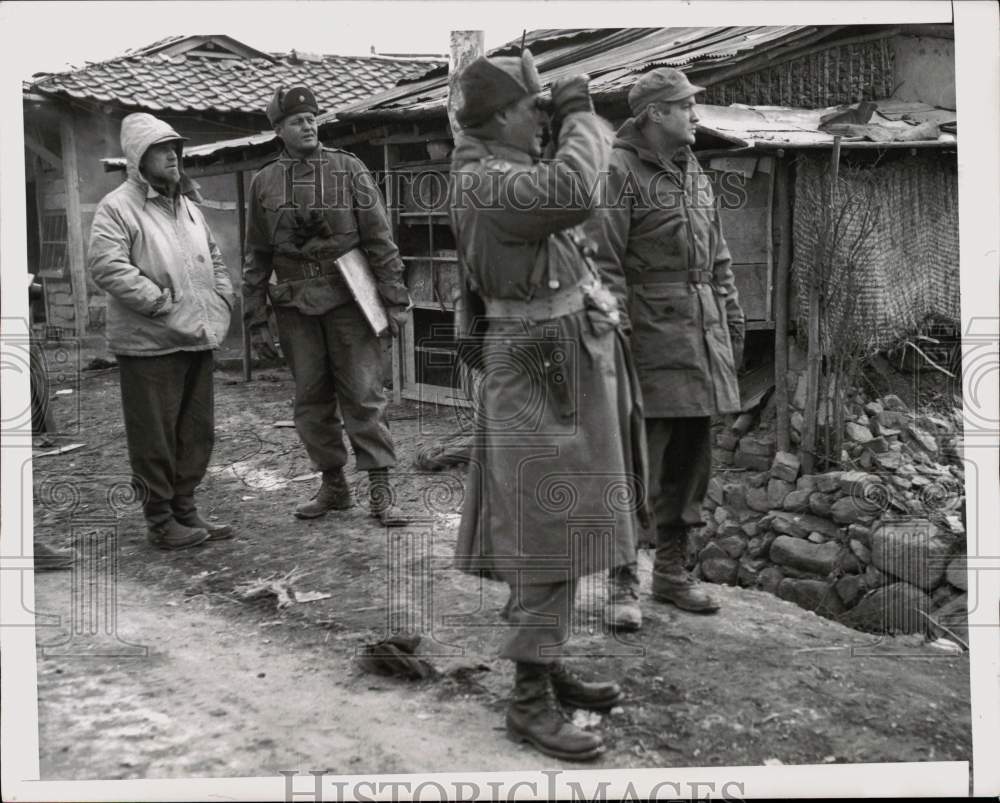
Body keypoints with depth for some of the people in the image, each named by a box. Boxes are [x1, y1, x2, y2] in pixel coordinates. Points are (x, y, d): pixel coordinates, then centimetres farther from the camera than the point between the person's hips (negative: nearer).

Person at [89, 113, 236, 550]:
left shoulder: (187, 203, 17)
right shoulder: (117, 207, -8)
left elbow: (213, 256, 27)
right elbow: (107, 267, -19)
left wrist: (222, 298, 10)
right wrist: (163, 304, -20)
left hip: (197, 341, 8)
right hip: (150, 345, -8)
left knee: (196, 432, 13)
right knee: (155, 437, 0)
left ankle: (184, 509, 26)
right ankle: (161, 521, 11)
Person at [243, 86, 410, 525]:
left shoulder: (347, 168, 2)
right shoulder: (263, 183, 8)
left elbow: (379, 238, -1)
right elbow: (256, 258, 11)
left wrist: (394, 299, -7)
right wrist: (256, 321, 7)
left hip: (347, 296, -3)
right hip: (295, 305, 3)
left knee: (362, 393, -3)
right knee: (311, 398, 7)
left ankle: (380, 488, 2)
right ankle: (333, 485, 20)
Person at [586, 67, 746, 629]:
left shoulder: (694, 172, 18)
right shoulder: (620, 171, -7)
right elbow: (603, 263, -13)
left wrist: (733, 321, 17)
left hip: (703, 336, 8)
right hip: (650, 334, -8)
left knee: (691, 457, 12)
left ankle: (673, 571, 24)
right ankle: (623, 585, 4)